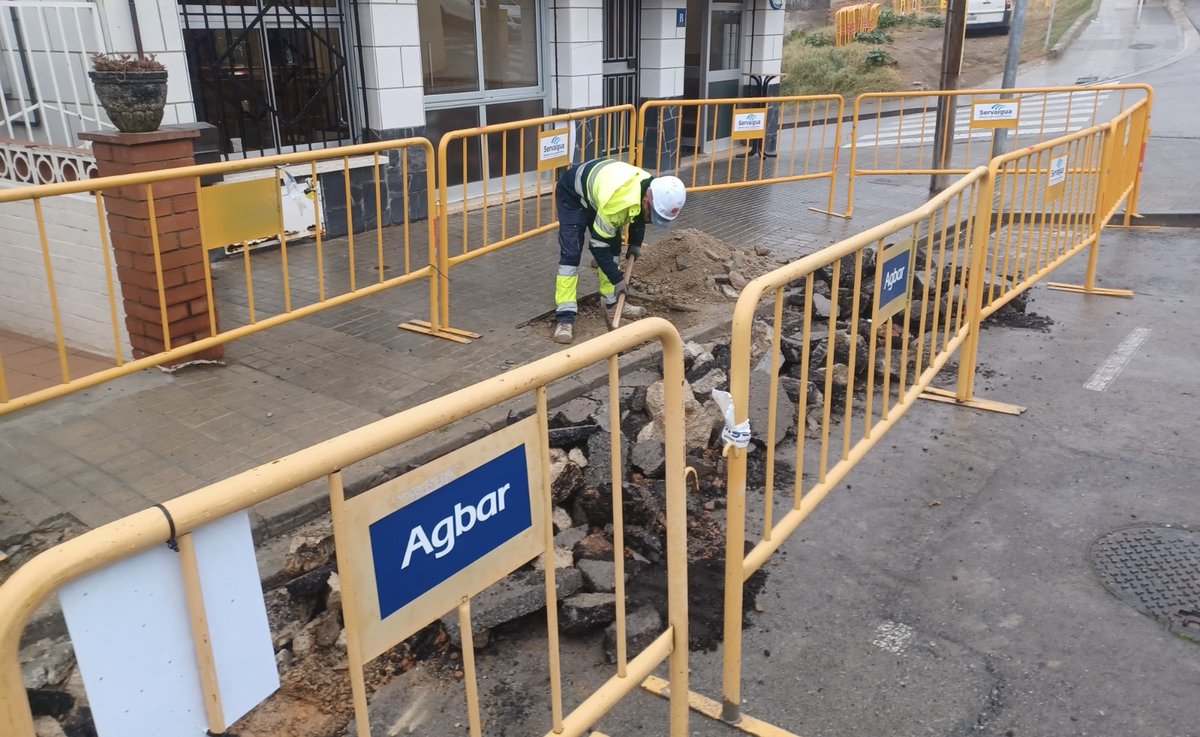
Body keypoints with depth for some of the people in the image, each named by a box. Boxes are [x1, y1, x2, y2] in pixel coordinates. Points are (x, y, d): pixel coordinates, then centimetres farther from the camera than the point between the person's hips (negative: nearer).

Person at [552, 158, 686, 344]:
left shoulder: (653, 188, -18)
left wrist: (635, 243, 2)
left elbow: (638, 216, 8)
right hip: (572, 194, -8)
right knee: (571, 254, -18)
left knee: (613, 247, 7)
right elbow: (598, 244, -30)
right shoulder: (618, 201, -42)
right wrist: (617, 279, -25)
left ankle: (612, 302, 20)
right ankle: (565, 317, -18)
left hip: (596, 185, 8)